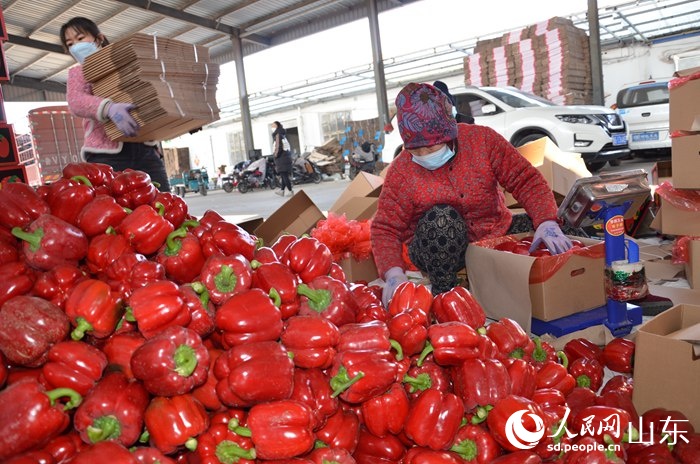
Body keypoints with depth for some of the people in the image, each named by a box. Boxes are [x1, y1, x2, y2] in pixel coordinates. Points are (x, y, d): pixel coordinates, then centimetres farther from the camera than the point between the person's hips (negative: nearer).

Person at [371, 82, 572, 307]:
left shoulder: (482, 139, -11)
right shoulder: (401, 171, -14)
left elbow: (526, 180, -11)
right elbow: (385, 229, -14)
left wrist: (547, 222, -28)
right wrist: (394, 273, -32)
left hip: (496, 235, 3)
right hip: (440, 249, -2)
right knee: (442, 217, -34)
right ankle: (444, 290, -17)